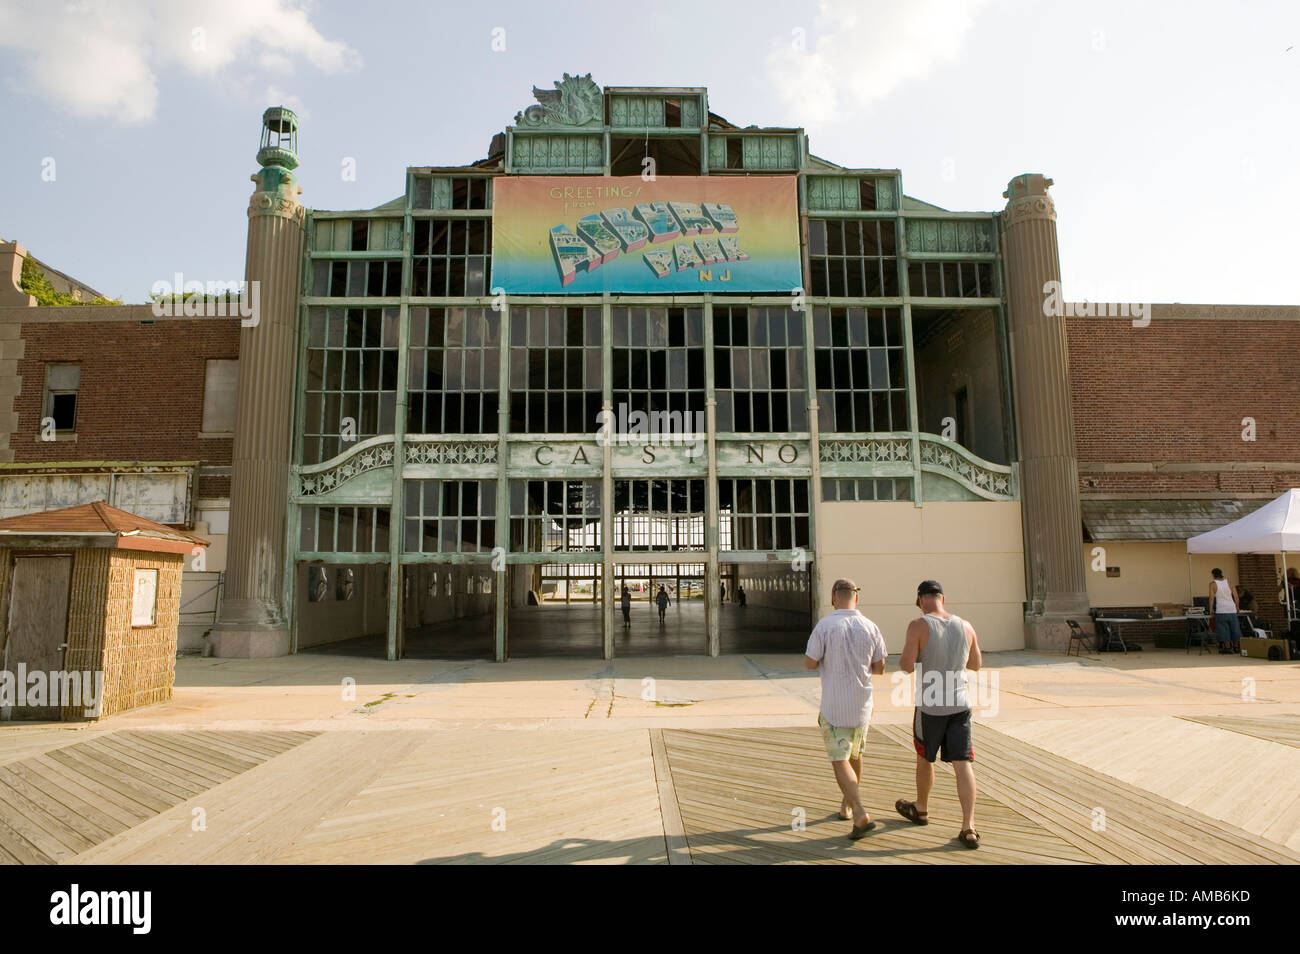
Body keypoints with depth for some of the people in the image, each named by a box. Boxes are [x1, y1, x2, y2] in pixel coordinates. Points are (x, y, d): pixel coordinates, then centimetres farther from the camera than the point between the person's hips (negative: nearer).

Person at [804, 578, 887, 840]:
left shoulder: (825, 625, -15)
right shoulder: (870, 627, -4)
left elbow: (809, 663, -12)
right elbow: (879, 668, 3)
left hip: (833, 706, -4)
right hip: (861, 703, 4)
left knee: (840, 761, 2)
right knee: (855, 754, 23)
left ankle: (861, 815, -11)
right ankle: (847, 806, 37)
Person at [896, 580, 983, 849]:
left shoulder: (919, 626, -13)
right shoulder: (965, 626, 2)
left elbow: (907, 666, -17)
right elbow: (976, 665, 13)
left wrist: (903, 658, 4)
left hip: (930, 706, -3)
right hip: (960, 704, 3)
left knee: (924, 759, 17)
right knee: (962, 763, 3)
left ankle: (921, 809, 36)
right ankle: (968, 827, -3)